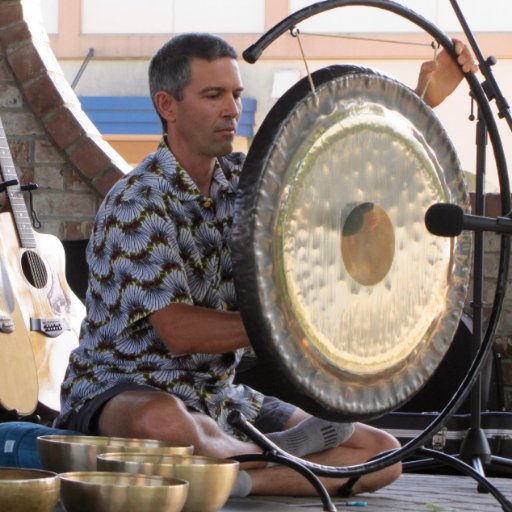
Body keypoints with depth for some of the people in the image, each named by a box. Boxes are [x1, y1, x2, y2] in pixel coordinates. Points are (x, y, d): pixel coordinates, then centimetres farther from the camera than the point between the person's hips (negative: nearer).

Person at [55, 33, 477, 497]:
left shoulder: (243, 178, 7)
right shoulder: (137, 204, -16)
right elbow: (179, 333, -22)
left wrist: (425, 98, 1)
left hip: (217, 398, 7)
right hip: (120, 389, -7)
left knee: (383, 454, -4)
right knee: (164, 420, -46)